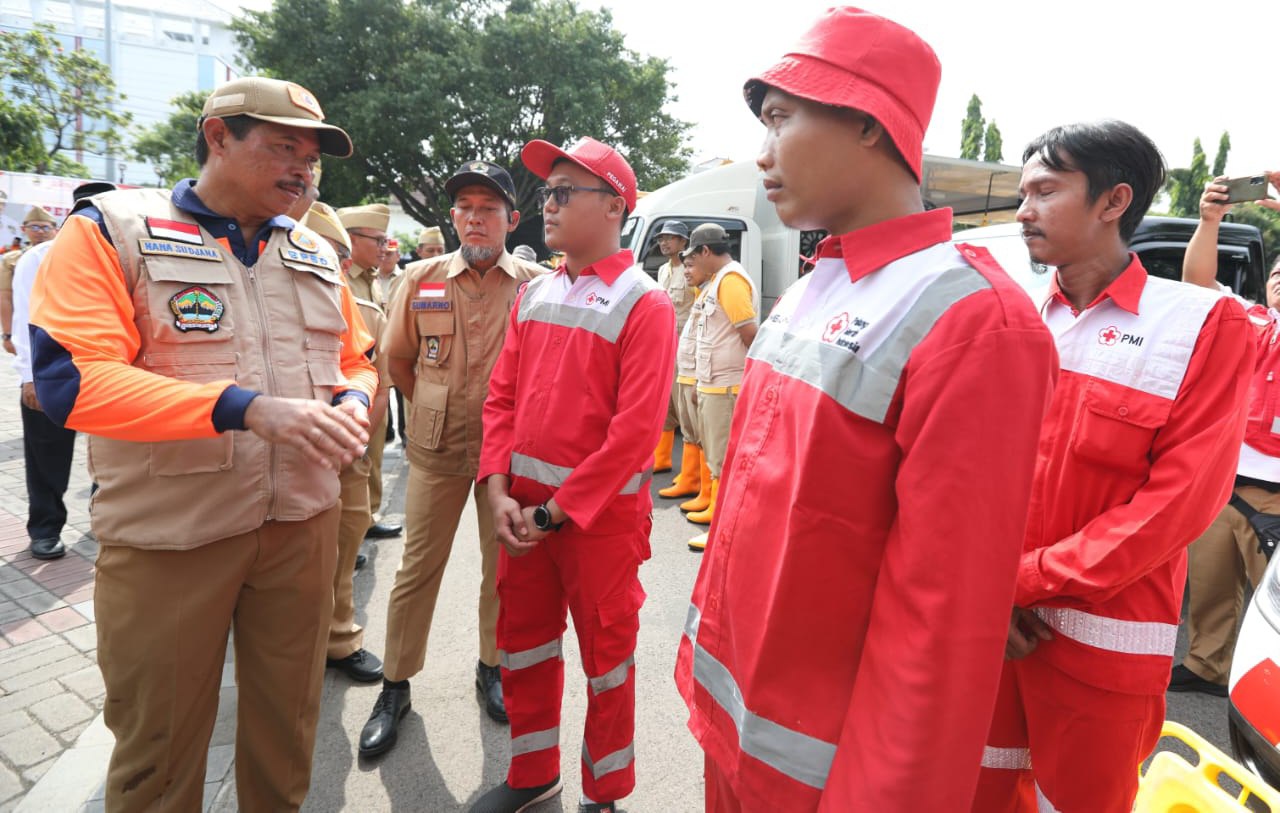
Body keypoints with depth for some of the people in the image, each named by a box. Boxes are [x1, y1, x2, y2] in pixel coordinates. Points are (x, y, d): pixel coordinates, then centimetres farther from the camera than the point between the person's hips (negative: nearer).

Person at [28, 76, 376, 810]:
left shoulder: (316, 253, 8)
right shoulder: (113, 230, -6)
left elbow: (357, 362, 15)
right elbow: (71, 377, -18)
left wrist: (352, 403, -10)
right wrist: (247, 409, -29)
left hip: (304, 523, 4)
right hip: (168, 537, -4)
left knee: (287, 725, 18)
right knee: (160, 744, 14)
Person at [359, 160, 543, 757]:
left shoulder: (537, 284, -6)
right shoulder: (421, 278, 0)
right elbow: (398, 357, 10)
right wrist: (434, 409, 12)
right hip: (436, 448, 1)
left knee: (503, 566, 13)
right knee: (418, 568, 8)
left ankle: (492, 667, 34)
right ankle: (396, 685, 25)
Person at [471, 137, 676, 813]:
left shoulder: (644, 305, -13)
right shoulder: (534, 295, 7)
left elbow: (635, 429, -19)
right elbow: (502, 395, 7)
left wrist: (555, 511, -16)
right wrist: (500, 493, -5)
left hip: (601, 516, -6)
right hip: (522, 511, 6)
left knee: (606, 655, 11)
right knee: (522, 642, 18)